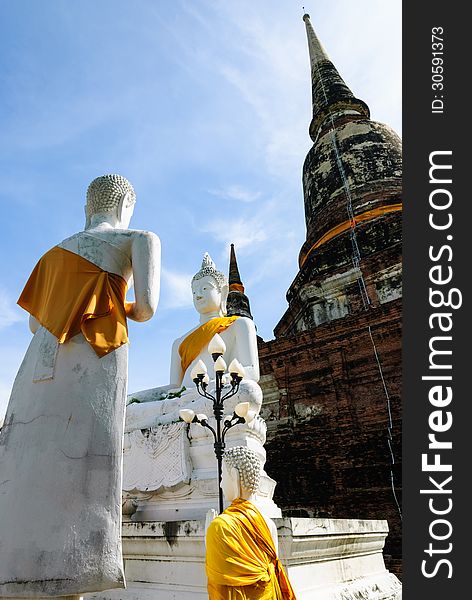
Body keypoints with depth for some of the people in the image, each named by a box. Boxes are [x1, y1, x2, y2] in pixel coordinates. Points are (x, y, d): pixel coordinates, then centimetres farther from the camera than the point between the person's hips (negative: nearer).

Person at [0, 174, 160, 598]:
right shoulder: (140, 239, 12)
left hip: (41, 360, 6)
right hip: (96, 353, -5)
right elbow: (146, 308, -2)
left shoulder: (57, 250, 27)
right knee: (81, 465, -10)